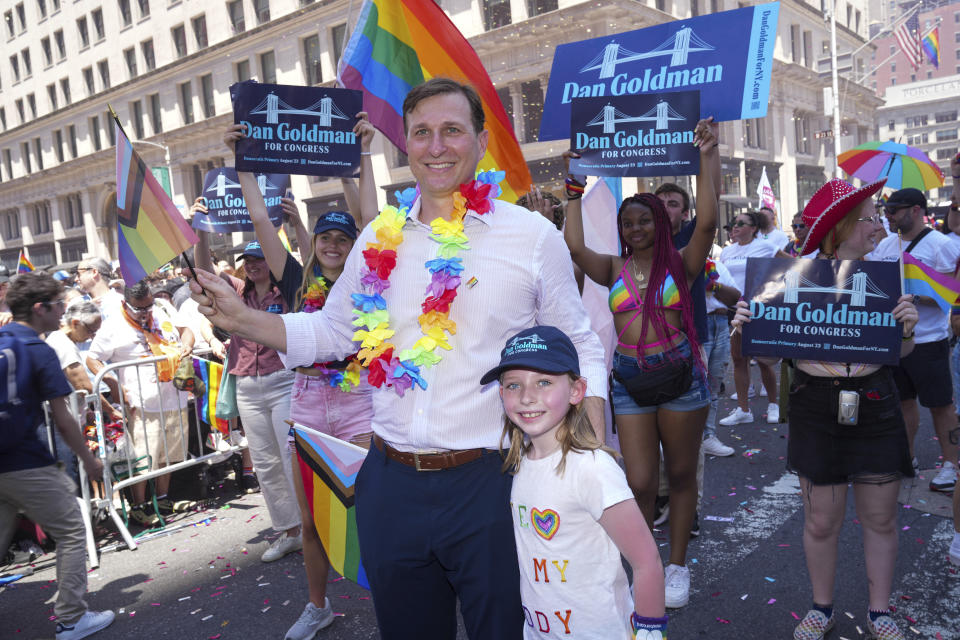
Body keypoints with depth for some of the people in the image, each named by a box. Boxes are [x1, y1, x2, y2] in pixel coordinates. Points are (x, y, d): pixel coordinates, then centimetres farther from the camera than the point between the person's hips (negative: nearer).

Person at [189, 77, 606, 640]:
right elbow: (332, 332, 15)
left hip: (490, 482, -3)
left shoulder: (533, 235, -4)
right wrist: (242, 320, 2)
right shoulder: (378, 240, 5)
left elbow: (580, 349, 1)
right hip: (393, 483, 4)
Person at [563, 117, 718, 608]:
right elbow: (574, 246, -4)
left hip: (680, 374, -1)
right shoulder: (615, 270, 8)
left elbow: (706, 222, -13)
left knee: (681, 475, 11)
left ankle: (678, 565, 29)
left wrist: (707, 158, -14)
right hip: (629, 380, 1)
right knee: (639, 483, 0)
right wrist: (575, 189, 1)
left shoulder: (681, 263, 1)